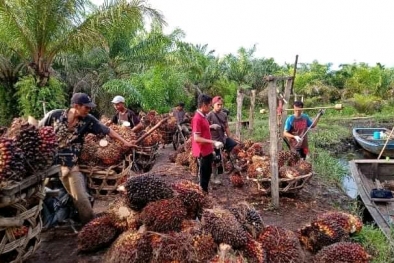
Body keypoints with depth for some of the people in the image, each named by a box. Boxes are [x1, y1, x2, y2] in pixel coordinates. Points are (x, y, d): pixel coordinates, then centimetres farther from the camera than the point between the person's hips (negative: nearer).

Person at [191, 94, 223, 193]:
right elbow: (196, 138, -25)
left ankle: (206, 193, 35)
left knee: (208, 173, 20)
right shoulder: (197, 118, -21)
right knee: (203, 176, 4)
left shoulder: (203, 116, 9)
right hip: (202, 152, -10)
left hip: (207, 151, 10)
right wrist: (213, 142, -26)